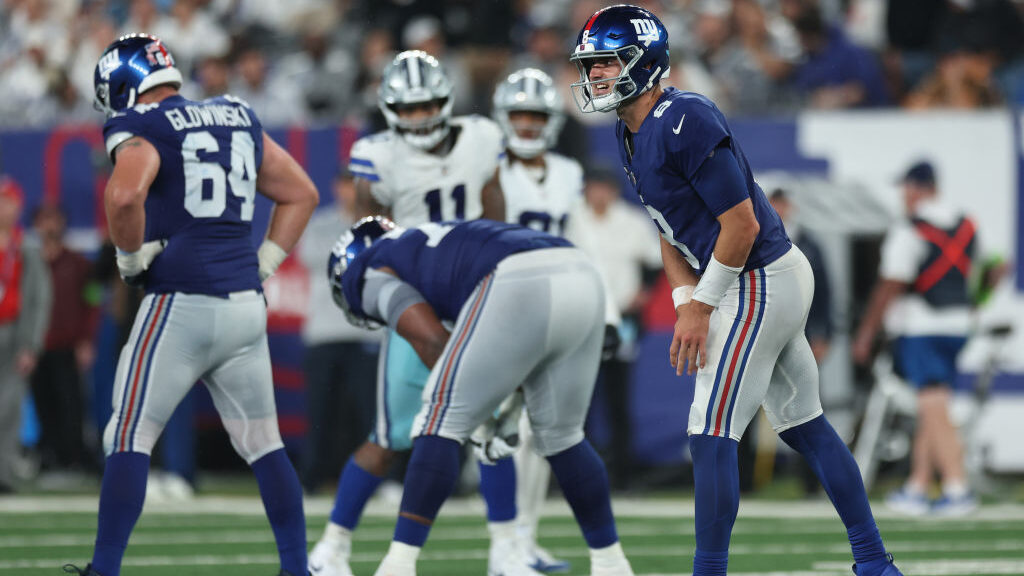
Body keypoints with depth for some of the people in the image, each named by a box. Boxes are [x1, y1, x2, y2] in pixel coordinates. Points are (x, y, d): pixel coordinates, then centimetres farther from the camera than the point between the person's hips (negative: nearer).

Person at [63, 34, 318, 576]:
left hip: (182, 306, -6)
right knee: (262, 443, 13)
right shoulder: (239, 120, 16)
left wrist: (130, 256, -9)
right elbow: (301, 193, 22)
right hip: (246, 307, 6)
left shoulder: (141, 130, -6)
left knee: (128, 440, 1)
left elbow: (124, 195, -26)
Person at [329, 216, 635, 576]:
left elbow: (431, 341, 4)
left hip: (520, 290, -7)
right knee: (559, 435, 23)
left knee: (441, 421, 4)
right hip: (584, 277, 7)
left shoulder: (373, 275, 19)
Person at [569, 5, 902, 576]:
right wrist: (686, 303, 0)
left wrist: (701, 307, -16)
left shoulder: (685, 122, -22)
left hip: (759, 283, -10)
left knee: (713, 435, -9)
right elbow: (671, 231, 16)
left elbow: (741, 225, -22)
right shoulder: (631, 135, 8)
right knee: (804, 426, 17)